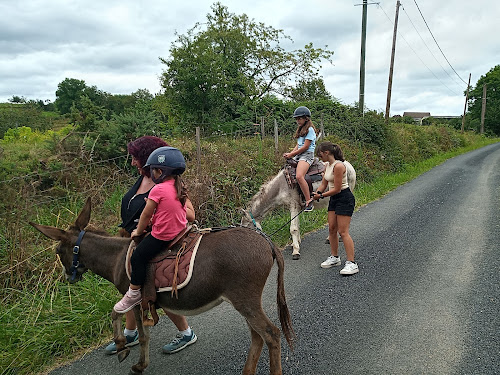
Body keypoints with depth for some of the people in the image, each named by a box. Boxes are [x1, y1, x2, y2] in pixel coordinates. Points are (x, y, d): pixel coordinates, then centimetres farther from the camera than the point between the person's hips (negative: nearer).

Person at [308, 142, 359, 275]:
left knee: (343, 232, -10)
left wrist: (321, 196, -11)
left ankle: (351, 264, -7)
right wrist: (315, 195, -1)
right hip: (334, 199, 9)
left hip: (344, 199, -9)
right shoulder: (327, 165, 8)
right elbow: (323, 184, 13)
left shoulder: (338, 166, -21)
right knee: (332, 229, 11)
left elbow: (337, 189, -21)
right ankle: (334, 258, 24)